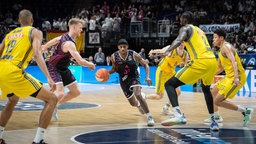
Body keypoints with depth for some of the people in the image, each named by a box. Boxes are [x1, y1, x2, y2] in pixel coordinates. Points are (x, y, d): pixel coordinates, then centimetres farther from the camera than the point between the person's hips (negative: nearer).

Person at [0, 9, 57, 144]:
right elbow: (37, 54, -8)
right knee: (51, 99, 1)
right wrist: (49, 78, -17)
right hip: (13, 71, -7)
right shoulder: (35, 32, 10)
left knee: (13, 100, 37)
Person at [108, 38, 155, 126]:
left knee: (138, 95, -31)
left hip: (134, 77, -3)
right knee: (133, 103, 12)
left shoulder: (133, 54, -19)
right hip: (123, 79, 3)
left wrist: (147, 77, -24)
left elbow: (145, 65, -10)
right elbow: (115, 68, 5)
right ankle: (139, 105, 54)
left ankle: (149, 117, -23)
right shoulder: (114, 56, -13)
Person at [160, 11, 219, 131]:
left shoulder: (185, 28, 7)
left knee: (169, 84, -4)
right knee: (206, 89, 36)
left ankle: (178, 115, -26)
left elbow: (179, 40, -15)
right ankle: (213, 121, 32)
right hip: (213, 62, 8)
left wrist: (167, 51, -30)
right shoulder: (199, 30, 30)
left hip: (200, 62, -8)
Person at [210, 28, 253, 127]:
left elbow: (234, 61, -28)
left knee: (217, 101, -14)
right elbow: (220, 68, 29)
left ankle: (245, 111, -10)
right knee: (212, 93, 20)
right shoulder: (221, 50, 19)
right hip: (229, 77, 10)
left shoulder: (226, 47, -13)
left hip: (237, 77, -10)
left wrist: (236, 77, -40)